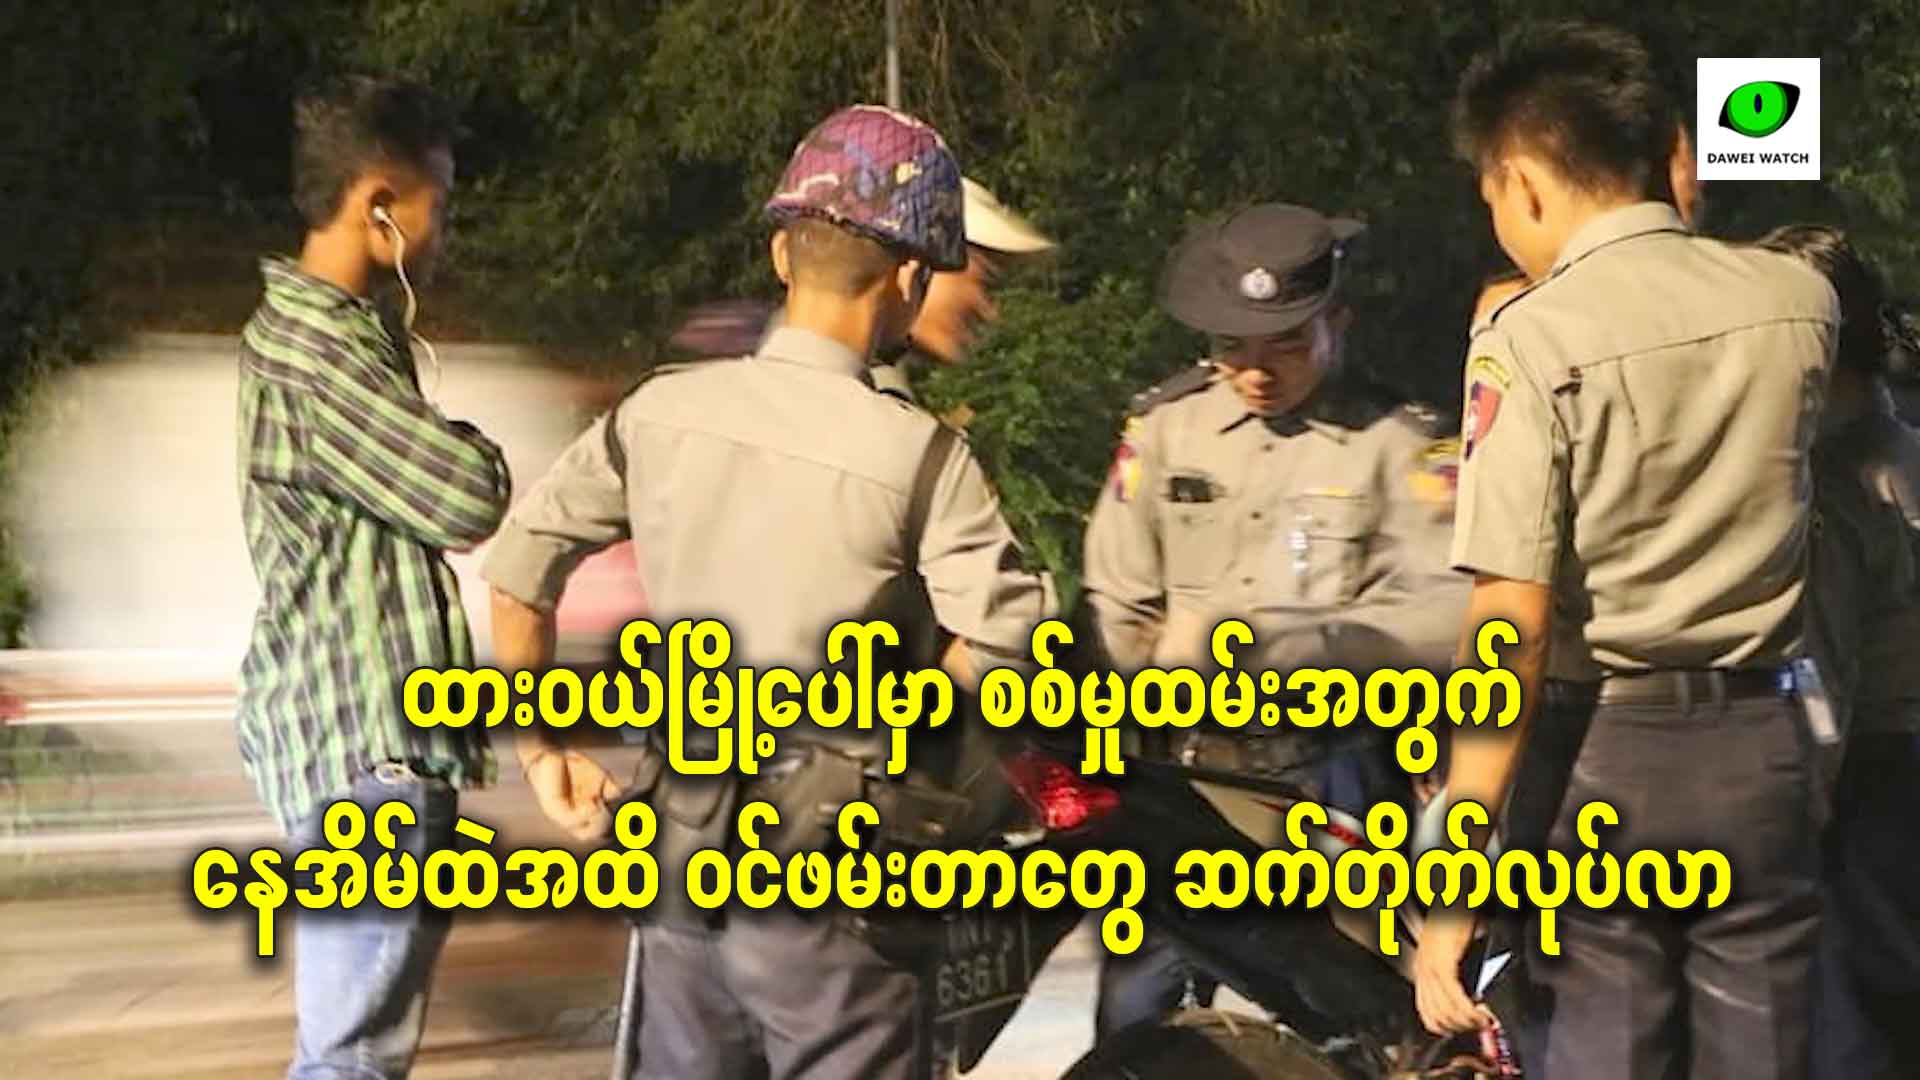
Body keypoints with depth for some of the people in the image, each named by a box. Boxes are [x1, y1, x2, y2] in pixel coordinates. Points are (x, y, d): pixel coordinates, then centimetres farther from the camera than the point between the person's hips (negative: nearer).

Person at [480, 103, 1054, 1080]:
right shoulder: (918, 452, -14)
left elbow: (518, 567, 5)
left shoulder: (661, 407, -1)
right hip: (821, 874, -5)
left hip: (677, 850, 5)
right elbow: (1007, 647, -18)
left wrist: (540, 748, 14)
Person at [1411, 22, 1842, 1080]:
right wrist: (1673, 219, 27)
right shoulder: (1801, 298, 1)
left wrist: (1453, 875, -18)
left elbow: (1510, 625, -19)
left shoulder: (1531, 339, -13)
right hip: (1766, 744, 4)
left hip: (1607, 753, -4)